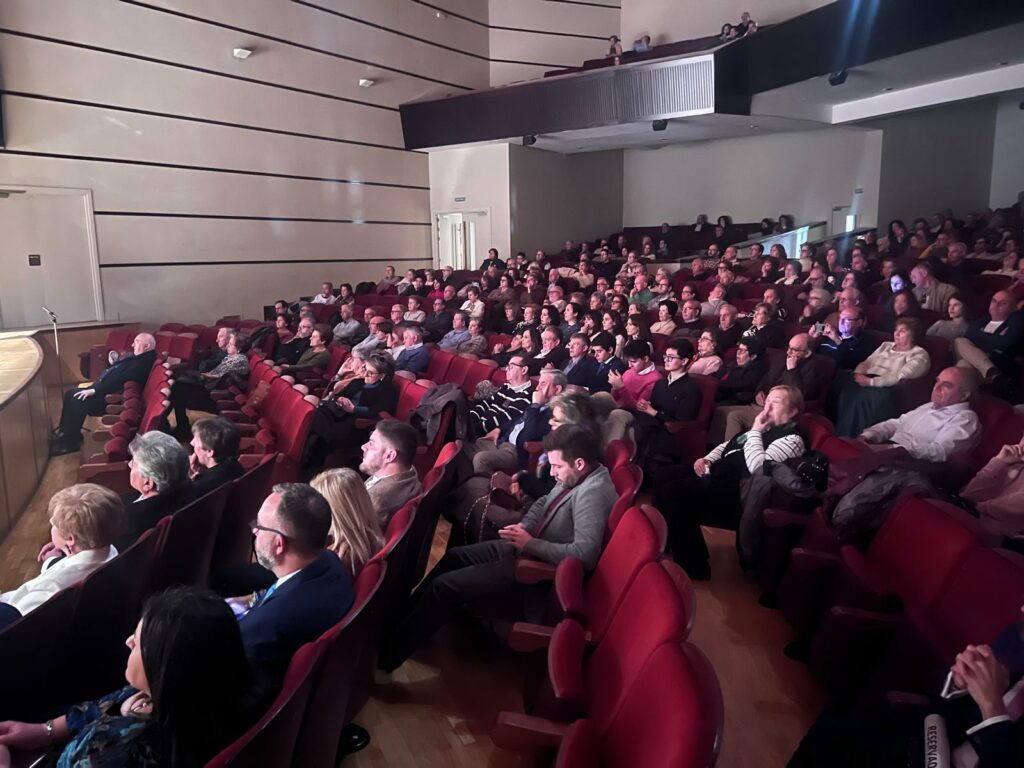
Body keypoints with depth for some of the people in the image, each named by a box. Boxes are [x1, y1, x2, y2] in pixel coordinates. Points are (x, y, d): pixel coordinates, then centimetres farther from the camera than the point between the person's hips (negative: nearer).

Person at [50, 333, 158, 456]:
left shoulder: (142, 364, -19)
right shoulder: (136, 358, 16)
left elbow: (120, 381, -26)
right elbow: (113, 373, 25)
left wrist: (94, 390, -24)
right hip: (103, 390, 11)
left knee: (78, 402, -22)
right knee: (70, 394, 6)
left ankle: (70, 441, -9)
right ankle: (65, 431, 10)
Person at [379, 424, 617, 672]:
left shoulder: (593, 492, -27)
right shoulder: (576, 477, 3)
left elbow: (584, 554, -35)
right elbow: (543, 503, 19)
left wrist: (531, 543, -24)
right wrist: (524, 525, -2)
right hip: (525, 550, 10)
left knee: (444, 586, -10)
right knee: (452, 557, 16)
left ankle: (388, 654, 4)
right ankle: (403, 621, 29)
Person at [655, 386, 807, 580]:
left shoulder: (791, 438, -9)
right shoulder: (764, 427, 20)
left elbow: (757, 467, -24)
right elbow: (728, 445, 27)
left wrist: (755, 431, -14)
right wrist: (708, 459, 9)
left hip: (735, 492, -10)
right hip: (717, 473, 10)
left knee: (670, 491, -24)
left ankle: (693, 567, -12)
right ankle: (665, 540, 16)